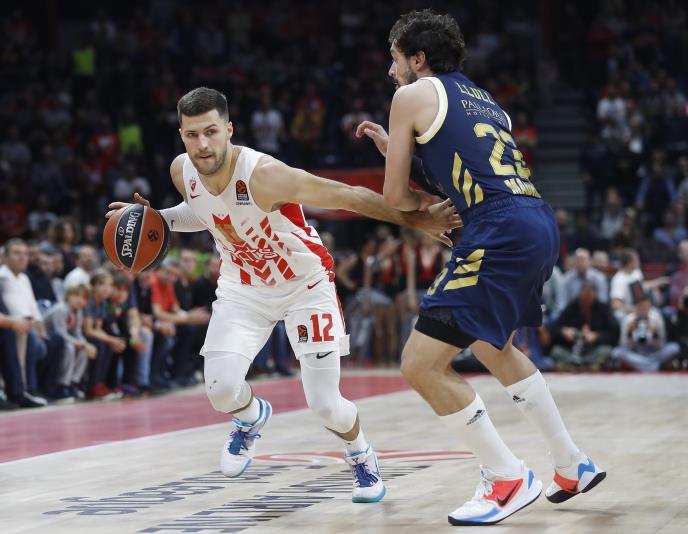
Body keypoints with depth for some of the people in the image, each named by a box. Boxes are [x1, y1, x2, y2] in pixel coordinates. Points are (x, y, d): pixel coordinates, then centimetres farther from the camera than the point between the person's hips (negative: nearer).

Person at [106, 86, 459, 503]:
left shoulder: (264, 174, -34)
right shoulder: (182, 172, -14)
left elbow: (349, 196, -29)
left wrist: (417, 220, -30)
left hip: (306, 284, -4)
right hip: (243, 287, 4)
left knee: (325, 404, -9)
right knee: (220, 387, -17)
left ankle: (361, 454, 26)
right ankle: (252, 416, 21)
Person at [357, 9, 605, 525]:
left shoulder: (413, 95, 4)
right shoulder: (481, 99, 27)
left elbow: (395, 195, 6)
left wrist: (424, 203, 27)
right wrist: (393, 145, 33)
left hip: (502, 234, -9)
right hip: (541, 226, 10)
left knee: (422, 363, -6)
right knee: (493, 346, 31)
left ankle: (509, 479, -1)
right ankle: (574, 466, 34)